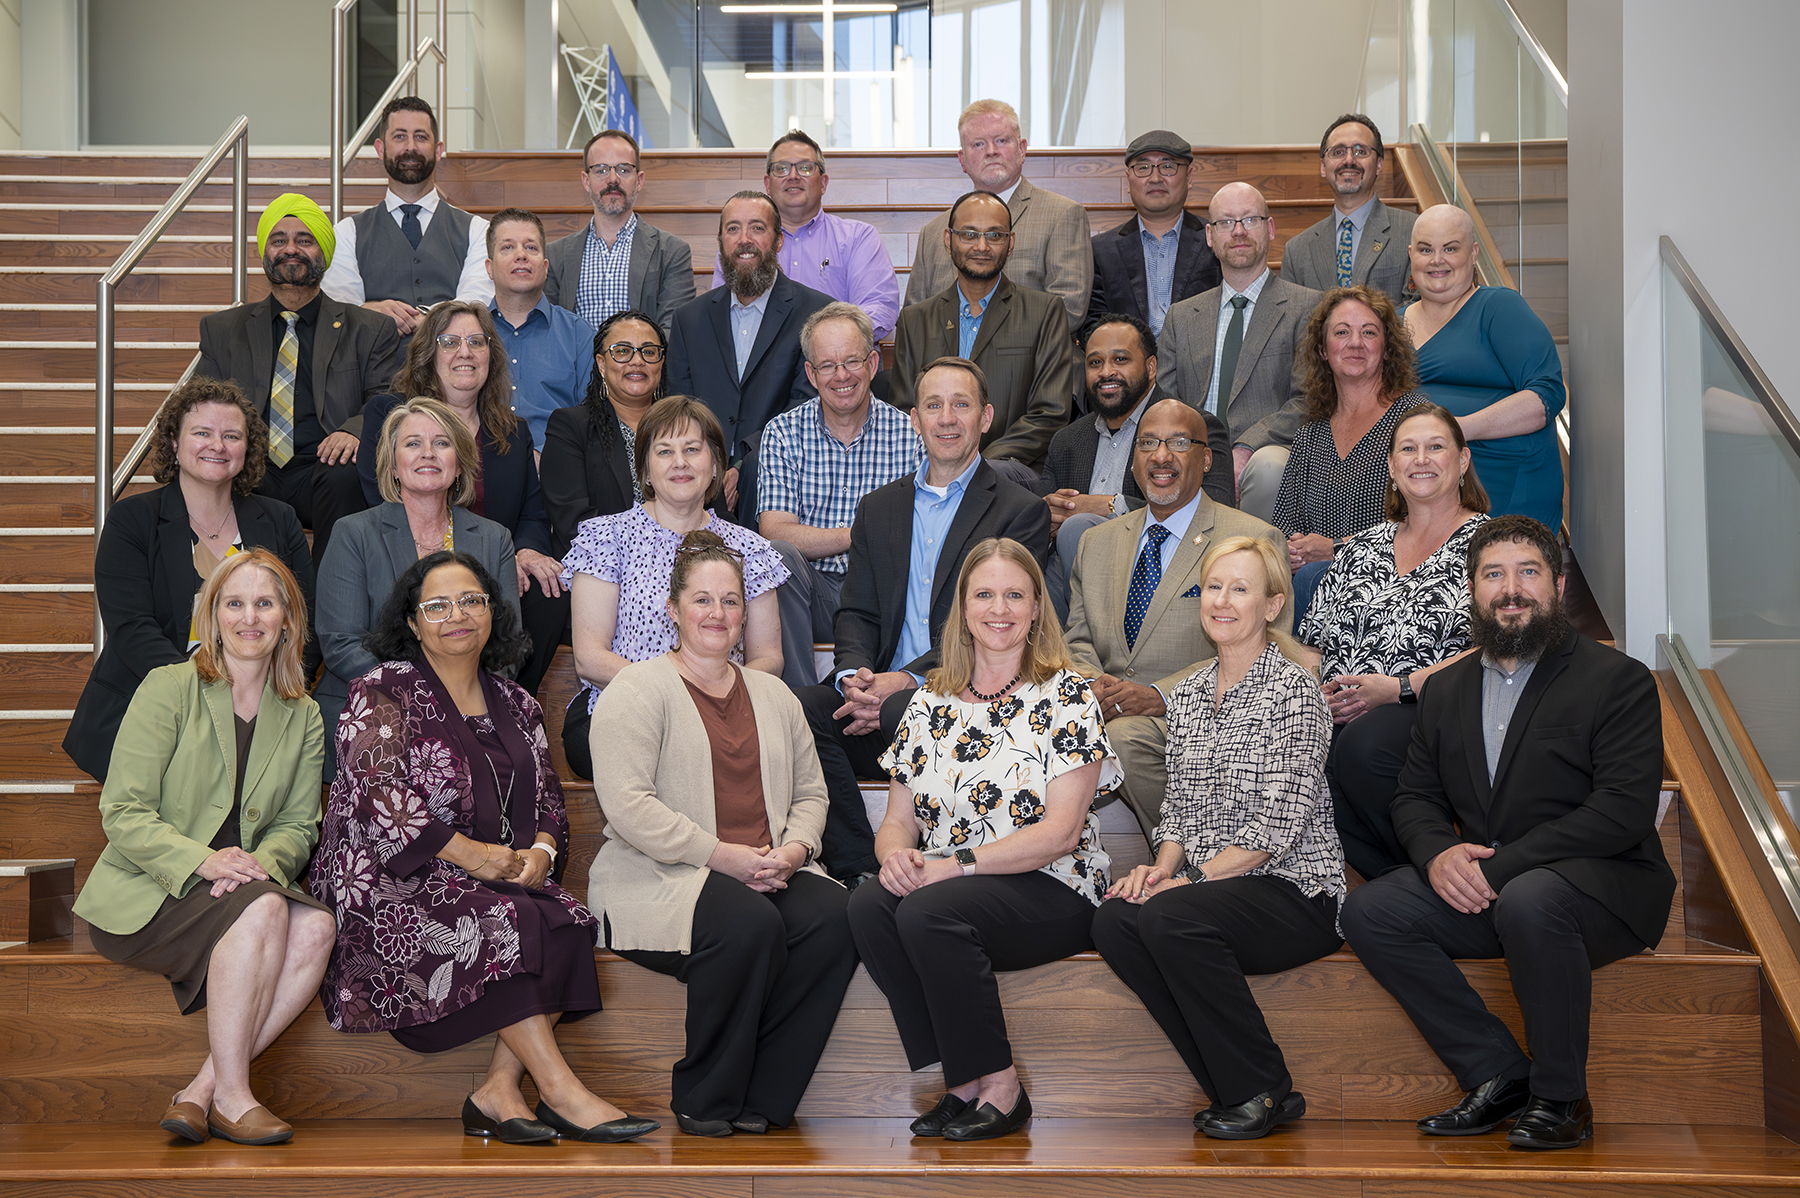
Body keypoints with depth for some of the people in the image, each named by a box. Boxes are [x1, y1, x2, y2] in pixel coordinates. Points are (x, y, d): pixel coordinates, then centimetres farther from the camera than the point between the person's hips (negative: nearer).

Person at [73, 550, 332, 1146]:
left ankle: (200, 1091, -23)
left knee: (317, 927, -27)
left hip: (242, 887, 4)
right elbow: (122, 814, -9)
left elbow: (298, 824, 8)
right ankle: (229, 1095, -24)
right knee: (263, 909, -33)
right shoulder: (168, 688, -2)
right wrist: (202, 860, -25)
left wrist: (262, 862, -16)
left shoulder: (302, 717, 12)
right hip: (143, 894, -4)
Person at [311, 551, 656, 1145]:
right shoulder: (381, 693, 1)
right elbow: (381, 793, -13)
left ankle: (498, 1090, -24)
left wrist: (540, 851, -8)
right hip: (393, 884, -5)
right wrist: (470, 854, -21)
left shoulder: (515, 706, 18)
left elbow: (548, 798, 17)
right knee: (502, 925, -32)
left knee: (569, 919, -24)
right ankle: (560, 1092, -27)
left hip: (506, 876, 5)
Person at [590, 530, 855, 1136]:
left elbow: (810, 791, 23)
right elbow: (627, 805, -12)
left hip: (768, 874, 6)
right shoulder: (638, 690, 0)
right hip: (657, 879, -6)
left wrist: (795, 847, -1)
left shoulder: (772, 695, 21)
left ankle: (759, 1097, -15)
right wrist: (723, 855, -16)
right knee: (750, 923, -35)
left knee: (832, 915, -25)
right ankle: (704, 1100, -15)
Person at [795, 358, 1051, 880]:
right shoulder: (878, 508, 23)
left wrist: (906, 680, -16)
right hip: (880, 697, 5)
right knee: (799, 709, -25)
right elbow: (856, 611, 17)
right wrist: (855, 674, -8)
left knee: (905, 713, -38)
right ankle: (862, 874, -22)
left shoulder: (1022, 512, 6)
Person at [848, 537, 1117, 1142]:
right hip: (938, 883, 5)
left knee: (929, 911, -33)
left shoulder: (1066, 695, -1)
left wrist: (958, 863, -19)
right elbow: (899, 816, 12)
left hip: (1051, 890, -5)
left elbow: (1060, 831, -10)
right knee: (868, 904, -27)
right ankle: (962, 1082, -17)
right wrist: (895, 852, -13)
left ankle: (998, 1087, -16)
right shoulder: (931, 699, 14)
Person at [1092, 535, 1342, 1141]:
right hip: (1206, 885, 6)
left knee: (1172, 917, -33)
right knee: (1114, 920, -23)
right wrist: (1164, 864, -5)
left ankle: (1266, 1091, -14)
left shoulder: (1293, 687, -7)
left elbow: (1280, 823, -14)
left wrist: (1193, 878, -18)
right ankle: (1233, 1088, -10)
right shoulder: (1187, 694, 14)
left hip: (1296, 889, -6)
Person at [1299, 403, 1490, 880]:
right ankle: (1393, 877, -14)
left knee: (1363, 744, -38)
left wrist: (1398, 688, -15)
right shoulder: (1362, 547, 24)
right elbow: (1313, 640, 23)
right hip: (1338, 713, 5)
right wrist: (1318, 689, -1)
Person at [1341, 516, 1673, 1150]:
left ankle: (1560, 1098, -18)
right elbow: (1414, 796, 15)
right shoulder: (1448, 689, 14)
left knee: (1528, 900, -38)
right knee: (1368, 911, -15)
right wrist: (1437, 854, -12)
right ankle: (1498, 1075, -11)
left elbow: (1624, 812, -16)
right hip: (1479, 888, 6)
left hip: (1602, 884, -6)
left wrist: (1498, 867, -21)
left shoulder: (1618, 680, -5)